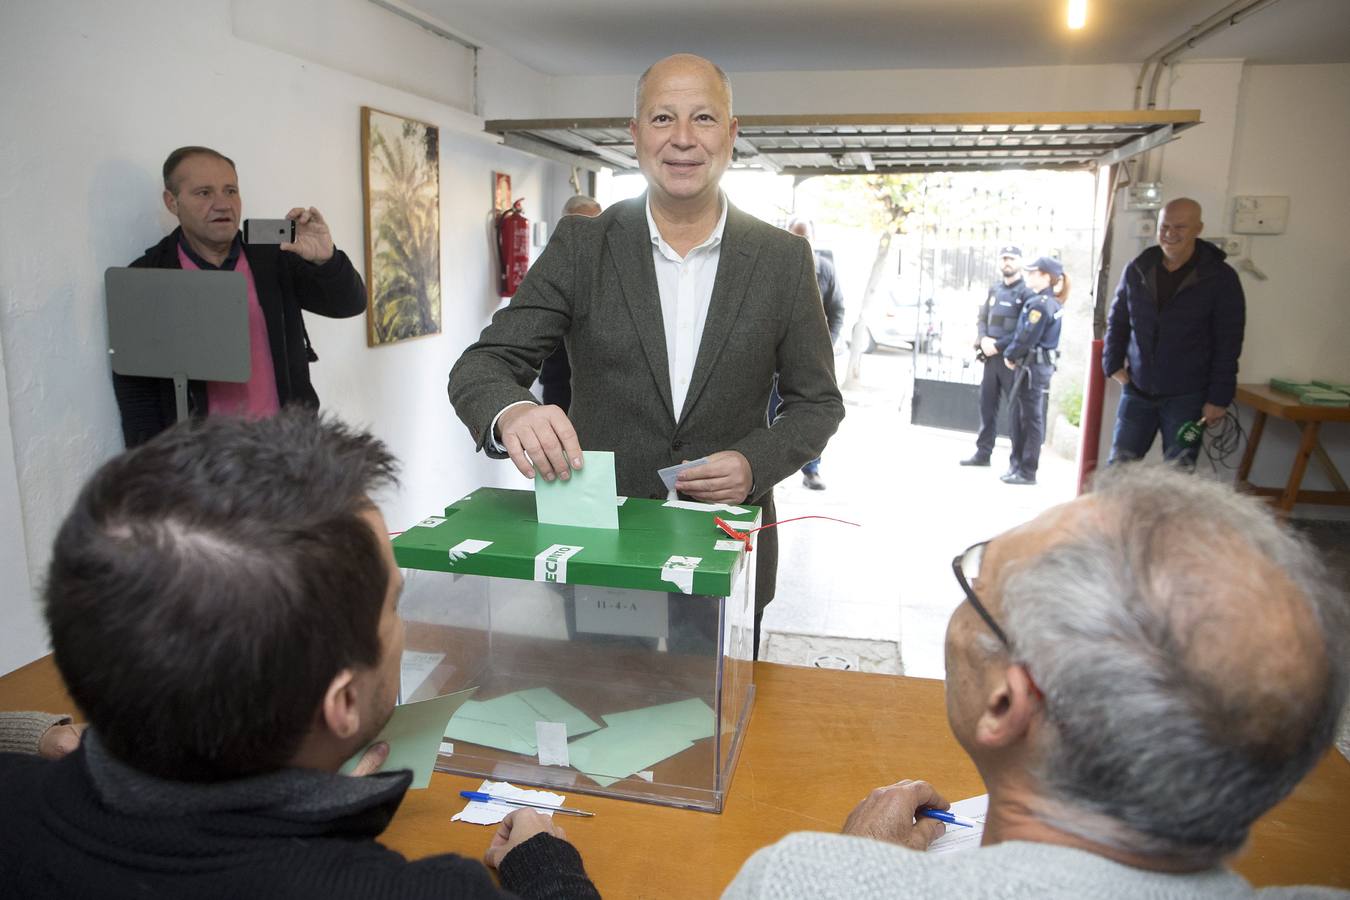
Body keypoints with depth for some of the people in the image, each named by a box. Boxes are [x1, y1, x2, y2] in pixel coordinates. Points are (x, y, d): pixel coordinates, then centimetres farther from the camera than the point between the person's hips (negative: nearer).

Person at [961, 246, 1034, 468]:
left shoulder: (1026, 292, -5)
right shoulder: (994, 289, 15)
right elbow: (982, 319, 14)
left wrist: (998, 345, -16)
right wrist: (983, 339, -6)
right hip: (991, 356, 6)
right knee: (987, 404, 10)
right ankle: (983, 452, 19)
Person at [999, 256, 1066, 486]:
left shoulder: (1040, 303, -16)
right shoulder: (1052, 303, 14)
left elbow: (1027, 338, -19)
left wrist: (1010, 355, -5)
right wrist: (1013, 355, 7)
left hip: (1032, 367, -9)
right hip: (1040, 364, 9)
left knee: (1031, 418, -3)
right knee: (1019, 415, 15)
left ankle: (1027, 471, 3)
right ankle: (1018, 463, 24)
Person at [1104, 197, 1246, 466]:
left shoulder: (1220, 278, -6)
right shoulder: (1137, 270, 4)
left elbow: (1228, 344, -5)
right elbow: (1117, 320, 16)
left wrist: (1219, 398, -9)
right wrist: (1113, 363, 3)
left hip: (1186, 398, -3)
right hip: (1137, 391, 3)